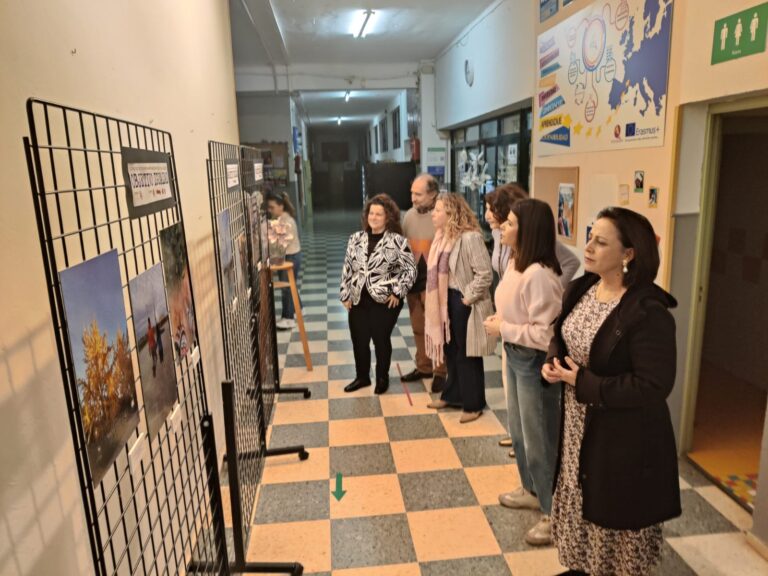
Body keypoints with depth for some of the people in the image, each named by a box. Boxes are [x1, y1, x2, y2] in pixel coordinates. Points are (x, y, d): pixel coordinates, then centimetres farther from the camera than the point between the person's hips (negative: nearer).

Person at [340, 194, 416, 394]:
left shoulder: (397, 241, -8)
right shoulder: (356, 239, 6)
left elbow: (410, 270, -6)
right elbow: (347, 268, 10)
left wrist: (397, 293, -10)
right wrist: (346, 295, 6)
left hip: (385, 301, -4)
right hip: (358, 300, 4)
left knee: (381, 339, 7)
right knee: (358, 340, 10)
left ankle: (382, 378, 28)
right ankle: (362, 376, 31)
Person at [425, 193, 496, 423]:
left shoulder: (470, 237, -21)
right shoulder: (443, 236, 6)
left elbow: (485, 274, -24)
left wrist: (468, 298, -17)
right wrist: (438, 299, 9)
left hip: (463, 303, -8)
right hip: (446, 301, 8)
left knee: (467, 355, 4)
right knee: (450, 351, 19)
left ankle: (473, 405, 19)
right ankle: (452, 395, 35)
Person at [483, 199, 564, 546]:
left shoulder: (539, 275, -27)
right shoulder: (515, 263, 3)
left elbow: (545, 335, -29)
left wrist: (502, 329, -19)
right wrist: (498, 321, 1)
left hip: (535, 362, -10)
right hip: (514, 356, 10)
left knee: (540, 439, 6)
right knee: (519, 431, 24)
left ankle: (554, 513, 26)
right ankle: (532, 491, 45)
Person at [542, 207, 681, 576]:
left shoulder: (648, 311, -25)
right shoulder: (581, 289, -1)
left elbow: (654, 386, -25)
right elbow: (561, 335, 14)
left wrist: (584, 383, -24)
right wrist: (553, 363, -7)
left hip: (623, 434, -7)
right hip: (577, 423, 8)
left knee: (614, 514, 13)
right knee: (580, 502, 24)